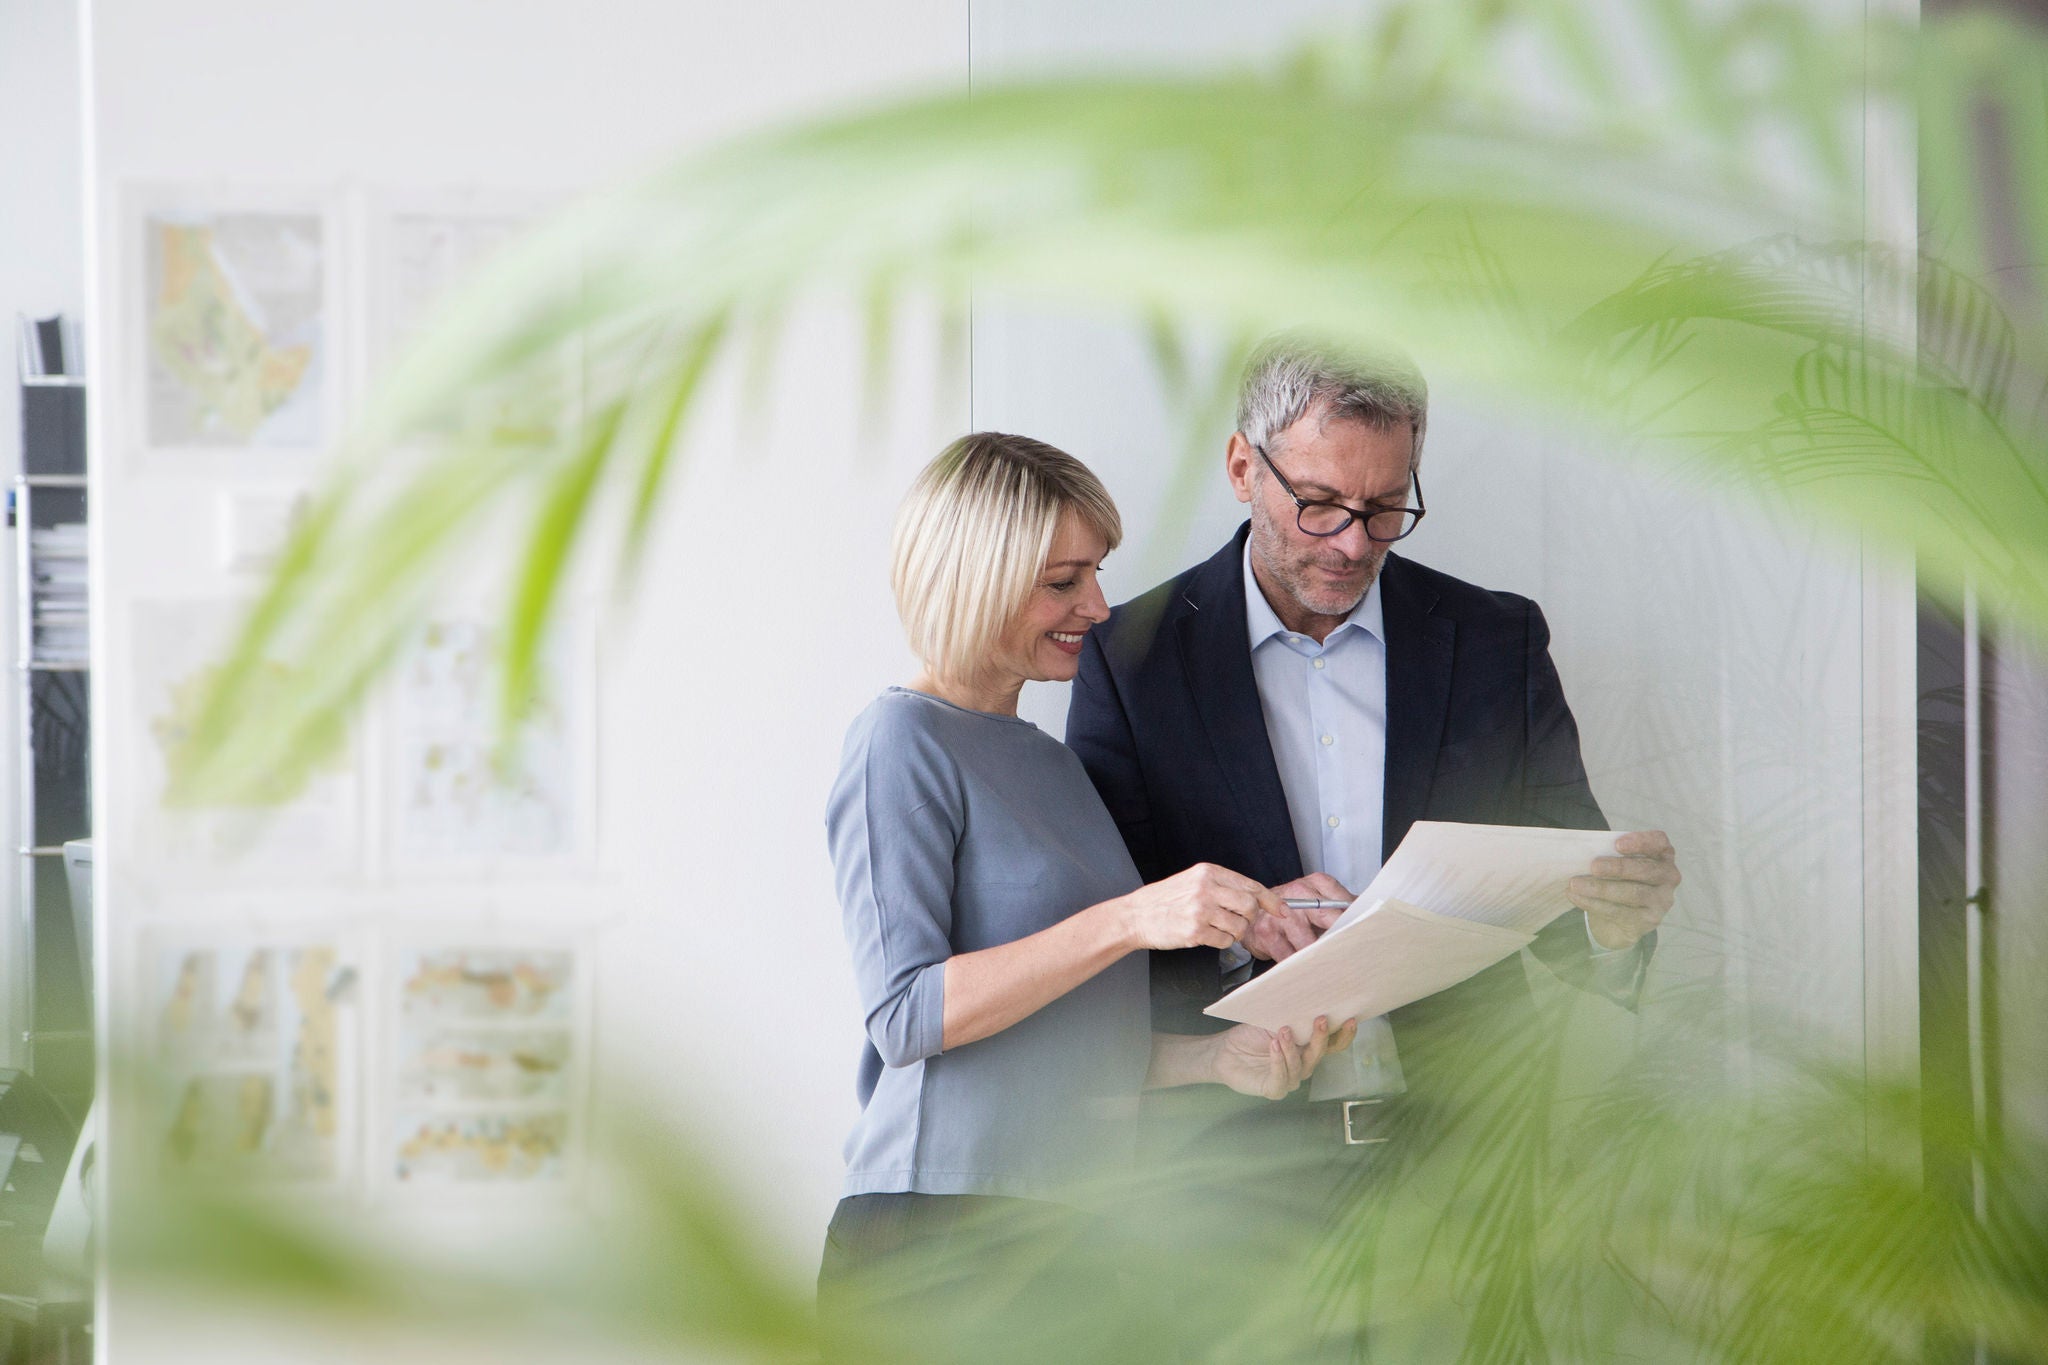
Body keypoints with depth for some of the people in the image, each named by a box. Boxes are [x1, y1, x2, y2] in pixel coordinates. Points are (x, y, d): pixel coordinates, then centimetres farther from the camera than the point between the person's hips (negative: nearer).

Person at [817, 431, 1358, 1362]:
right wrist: (1130, 919, -21)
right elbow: (904, 1016, -16)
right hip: (935, 1245, -7)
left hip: (1055, 1235, 7)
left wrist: (1219, 1057, 3)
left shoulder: (1049, 759, 18)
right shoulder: (903, 741, -7)